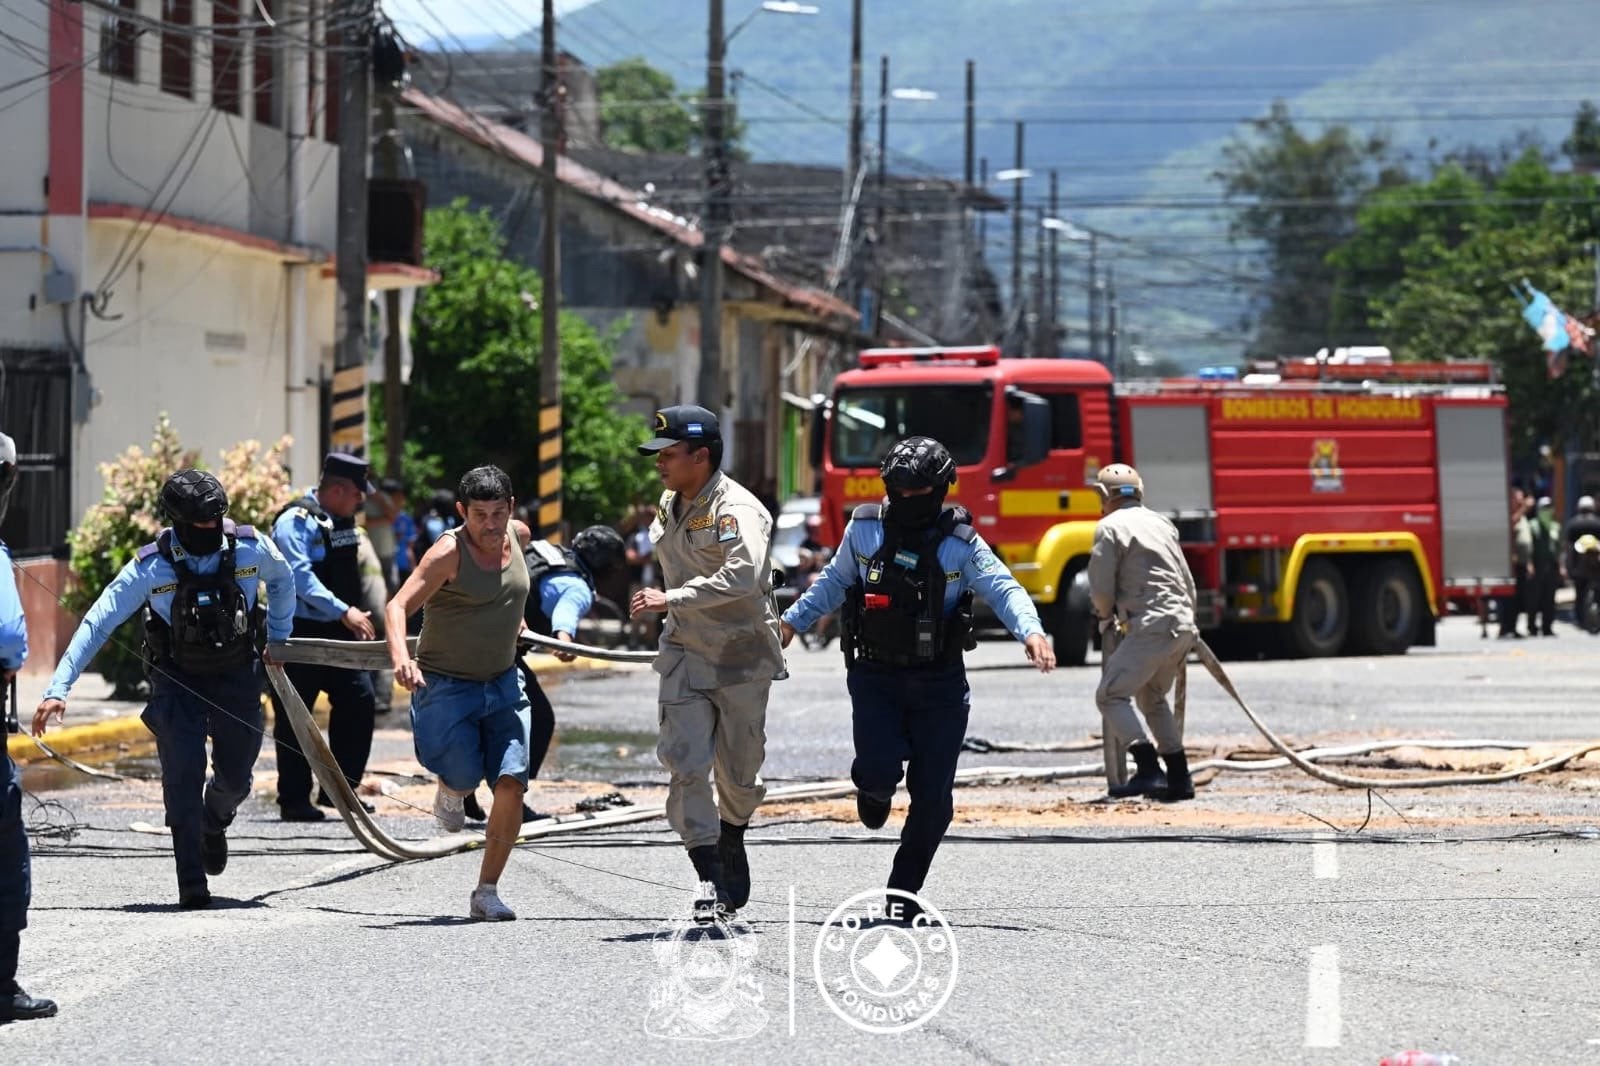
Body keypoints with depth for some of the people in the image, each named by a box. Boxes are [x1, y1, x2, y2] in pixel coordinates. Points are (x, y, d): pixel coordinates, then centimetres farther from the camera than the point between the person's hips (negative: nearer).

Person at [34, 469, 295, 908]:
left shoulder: (251, 549, -14)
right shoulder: (150, 567, -19)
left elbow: (283, 580, 11)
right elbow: (97, 624, -16)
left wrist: (278, 637, 14)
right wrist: (58, 689, -22)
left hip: (236, 678, 2)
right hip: (178, 682, -2)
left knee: (235, 779, 7)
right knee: (183, 778, -13)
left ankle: (214, 823, 43)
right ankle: (192, 883, -7)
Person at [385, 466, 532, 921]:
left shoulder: (513, 536, 3)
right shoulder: (450, 551, -16)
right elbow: (398, 605, -25)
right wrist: (401, 658, -41)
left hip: (502, 683, 5)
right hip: (446, 685, -5)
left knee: (511, 783, -9)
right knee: (465, 776, -10)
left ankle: (486, 892, 1)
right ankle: (449, 792, 31)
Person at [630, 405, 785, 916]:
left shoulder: (737, 510, -18)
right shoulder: (669, 506, 7)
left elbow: (744, 576, -35)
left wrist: (673, 599, -37)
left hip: (743, 657, -5)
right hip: (686, 654, 5)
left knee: (739, 770, 6)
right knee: (686, 762, -12)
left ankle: (732, 836, 38)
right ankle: (708, 876, -12)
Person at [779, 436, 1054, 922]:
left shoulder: (961, 544, -5)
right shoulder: (865, 530, 1)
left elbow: (1004, 590, -12)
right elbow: (834, 583, 17)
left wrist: (1031, 631, -30)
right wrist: (791, 622, 21)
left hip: (940, 685, 0)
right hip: (876, 677, 0)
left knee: (932, 799, -2)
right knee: (879, 770, -20)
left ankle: (904, 894, 15)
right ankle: (874, 789, 21)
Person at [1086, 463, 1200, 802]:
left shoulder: (1111, 527, -2)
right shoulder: (1161, 524, 21)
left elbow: (1101, 590, -5)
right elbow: (1188, 583, 25)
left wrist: (1106, 617, 16)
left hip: (1150, 628, -8)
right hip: (1183, 627, 8)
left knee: (1111, 696, -5)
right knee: (1152, 697, 23)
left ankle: (1148, 770, -19)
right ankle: (1179, 779, 20)